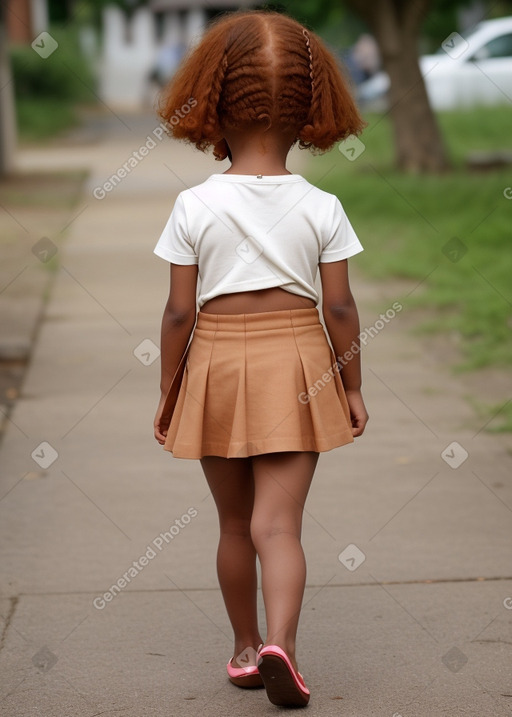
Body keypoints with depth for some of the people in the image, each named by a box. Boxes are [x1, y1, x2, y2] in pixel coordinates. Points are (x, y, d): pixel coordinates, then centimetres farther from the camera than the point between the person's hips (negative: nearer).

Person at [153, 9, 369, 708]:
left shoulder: (193, 206, -7)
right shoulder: (322, 208, -5)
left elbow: (180, 312, -5)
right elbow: (339, 307, -3)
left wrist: (168, 391, 5)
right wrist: (352, 386, 8)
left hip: (215, 365, 1)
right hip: (296, 364, 0)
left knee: (235, 523, 15)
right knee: (278, 522, -3)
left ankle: (246, 648, 28)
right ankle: (280, 642, -24)